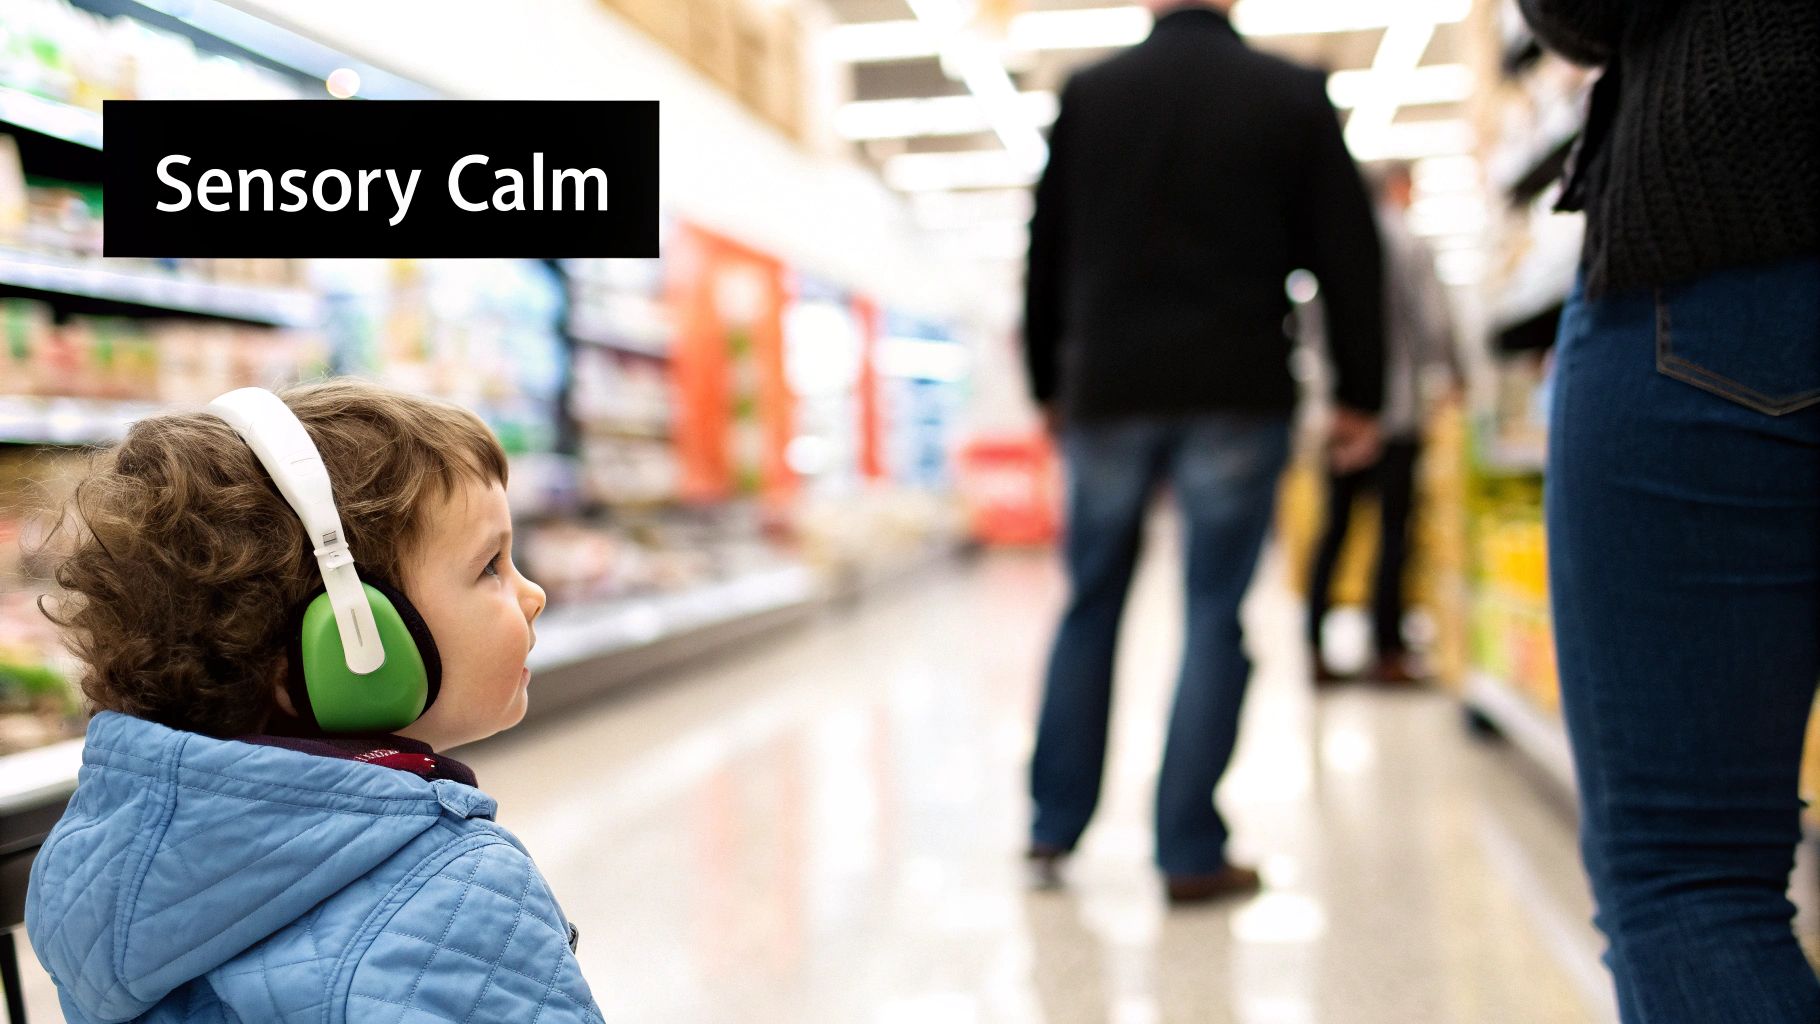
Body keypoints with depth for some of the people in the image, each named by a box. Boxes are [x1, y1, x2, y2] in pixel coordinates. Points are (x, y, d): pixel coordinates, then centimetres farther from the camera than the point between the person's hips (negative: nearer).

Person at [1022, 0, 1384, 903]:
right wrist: (1359, 394, 7)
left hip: (1106, 392, 2)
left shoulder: (1087, 94, 6)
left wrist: (1048, 386, 18)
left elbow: (1046, 254, 9)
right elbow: (1345, 251, 2)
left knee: (1090, 605, 13)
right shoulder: (1293, 95, 3)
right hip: (1238, 397, -1)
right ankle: (1190, 853, 3)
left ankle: (1052, 830, 17)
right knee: (1214, 616, 2)